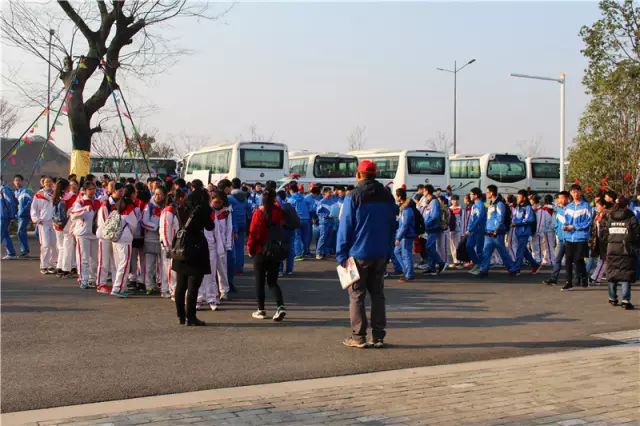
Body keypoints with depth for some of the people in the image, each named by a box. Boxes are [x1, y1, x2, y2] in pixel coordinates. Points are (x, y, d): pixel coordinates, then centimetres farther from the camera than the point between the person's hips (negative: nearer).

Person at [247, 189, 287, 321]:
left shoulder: (258, 213, -12)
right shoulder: (279, 212, -3)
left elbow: (253, 232, -10)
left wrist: (250, 248, 2)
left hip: (261, 251, -3)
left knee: (260, 281, 10)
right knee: (272, 281, 11)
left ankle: (261, 310, 14)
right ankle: (280, 306, -8)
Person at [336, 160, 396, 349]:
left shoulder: (354, 196, -8)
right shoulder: (387, 196, 8)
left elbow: (345, 227, -10)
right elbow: (392, 226, 10)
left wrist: (341, 254, -6)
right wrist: (387, 251, 14)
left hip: (359, 253, -5)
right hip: (381, 255, 5)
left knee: (356, 295, 2)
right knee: (378, 294, 10)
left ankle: (358, 337, 1)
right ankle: (378, 336, 9)